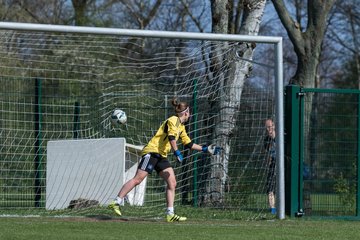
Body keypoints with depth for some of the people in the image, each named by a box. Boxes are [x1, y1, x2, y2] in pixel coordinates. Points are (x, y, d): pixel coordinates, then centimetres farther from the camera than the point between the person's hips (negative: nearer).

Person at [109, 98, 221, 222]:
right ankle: (116, 202, -14)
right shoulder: (173, 120, -7)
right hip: (152, 151, -9)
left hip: (162, 156, 9)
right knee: (138, 179, -15)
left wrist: (205, 149, 28)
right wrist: (176, 152, -33)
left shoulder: (181, 126, 22)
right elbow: (171, 137, -23)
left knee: (172, 183, -1)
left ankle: (170, 214, -2)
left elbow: (188, 144, 29)